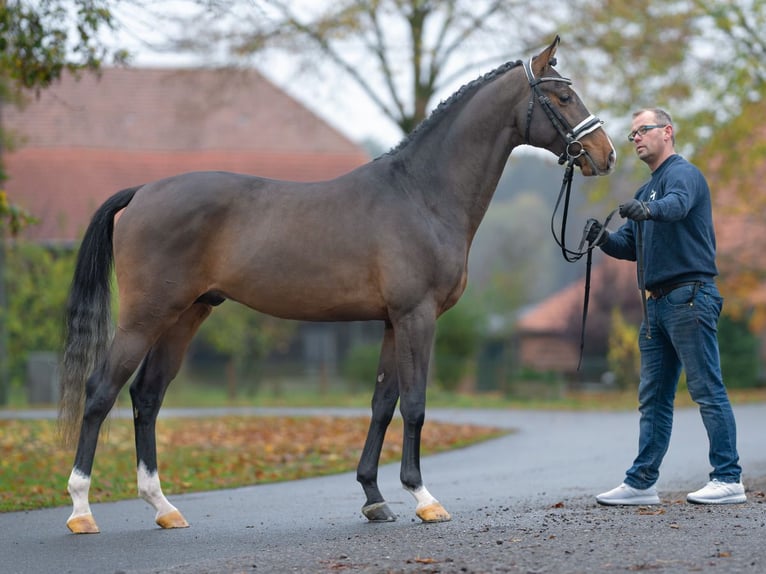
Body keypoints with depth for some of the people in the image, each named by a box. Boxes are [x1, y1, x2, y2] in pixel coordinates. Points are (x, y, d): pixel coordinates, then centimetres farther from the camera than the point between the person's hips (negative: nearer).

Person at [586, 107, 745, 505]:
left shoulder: (683, 173, -5)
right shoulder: (647, 191, 24)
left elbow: (677, 204, -29)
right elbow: (631, 246, 19)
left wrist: (647, 209, -50)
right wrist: (604, 239, -3)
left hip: (690, 297, -9)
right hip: (658, 304, 9)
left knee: (707, 391, -8)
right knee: (653, 398, 9)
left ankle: (728, 480, -7)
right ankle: (641, 482, 11)